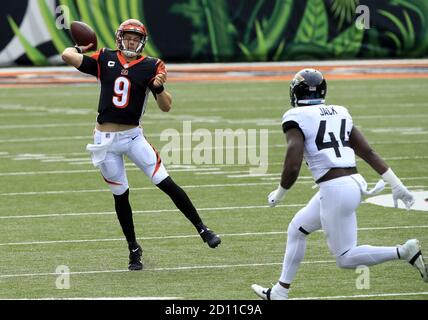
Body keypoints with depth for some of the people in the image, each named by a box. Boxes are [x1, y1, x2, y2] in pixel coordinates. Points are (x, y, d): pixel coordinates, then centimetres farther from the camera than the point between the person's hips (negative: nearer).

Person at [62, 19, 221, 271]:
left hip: (133, 136, -1)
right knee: (121, 195, 7)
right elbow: (68, 56, -8)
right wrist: (79, 48, 10)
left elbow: (166, 107, -6)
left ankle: (203, 230, 3)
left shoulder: (150, 66, -2)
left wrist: (158, 87, -23)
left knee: (167, 184, -6)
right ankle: (134, 250, 20)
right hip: (105, 140, 1)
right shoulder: (105, 59, 1)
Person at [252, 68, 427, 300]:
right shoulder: (339, 113, 13)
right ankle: (280, 292, 32)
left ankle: (405, 252, -12)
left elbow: (292, 167, -15)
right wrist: (396, 184, 14)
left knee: (345, 259, 2)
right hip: (353, 183, 9)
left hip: (334, 190, -9)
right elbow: (367, 151, 12)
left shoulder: (296, 118, -8)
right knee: (296, 229, 24)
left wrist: (279, 194, 3)